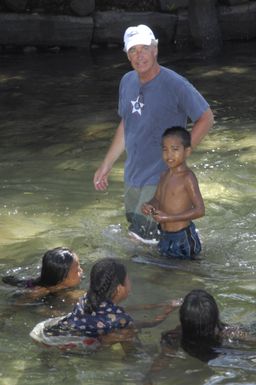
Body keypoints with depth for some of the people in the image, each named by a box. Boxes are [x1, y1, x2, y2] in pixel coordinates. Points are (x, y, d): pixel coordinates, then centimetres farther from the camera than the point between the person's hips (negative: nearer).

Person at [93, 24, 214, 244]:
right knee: (135, 226, 16)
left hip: (161, 179, -7)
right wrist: (106, 166, 18)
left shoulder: (175, 85, -16)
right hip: (133, 176, 7)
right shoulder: (128, 82, 6)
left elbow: (206, 118, -9)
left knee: (145, 236, -10)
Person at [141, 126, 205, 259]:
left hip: (183, 238, -8)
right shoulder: (165, 176, 7)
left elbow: (199, 210, -21)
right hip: (165, 237, 8)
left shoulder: (188, 177, -17)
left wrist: (169, 218, -25)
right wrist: (148, 206, -6)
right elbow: (157, 199, 19)